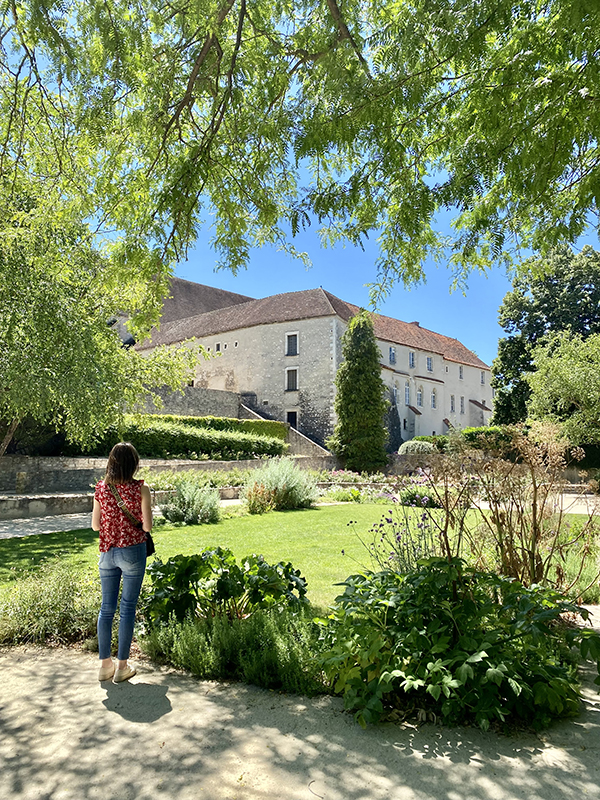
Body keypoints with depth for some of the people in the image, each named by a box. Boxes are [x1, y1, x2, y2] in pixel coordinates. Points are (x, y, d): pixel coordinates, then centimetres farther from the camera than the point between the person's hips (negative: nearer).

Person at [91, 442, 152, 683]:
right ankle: (122, 666, 14)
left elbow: (95, 525, 4)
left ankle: (105, 664, 21)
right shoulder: (140, 489, -12)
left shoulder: (101, 488, -1)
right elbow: (147, 526, -12)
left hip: (107, 552, 4)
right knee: (128, 608, 6)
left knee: (107, 607, 13)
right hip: (132, 552, -4)